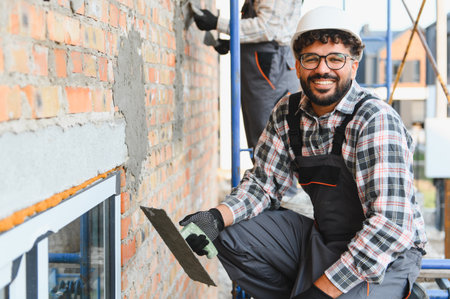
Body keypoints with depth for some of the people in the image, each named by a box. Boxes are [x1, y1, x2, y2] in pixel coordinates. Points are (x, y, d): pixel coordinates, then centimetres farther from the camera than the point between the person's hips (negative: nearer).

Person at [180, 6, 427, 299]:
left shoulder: (377, 121, -21)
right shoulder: (288, 113, 1)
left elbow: (392, 224, -27)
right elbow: (263, 181, 7)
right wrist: (218, 217, -15)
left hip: (387, 255, -7)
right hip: (321, 240, 7)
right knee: (230, 237, -3)